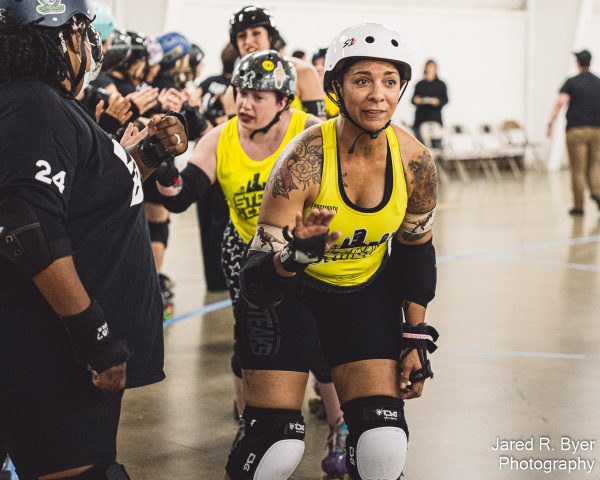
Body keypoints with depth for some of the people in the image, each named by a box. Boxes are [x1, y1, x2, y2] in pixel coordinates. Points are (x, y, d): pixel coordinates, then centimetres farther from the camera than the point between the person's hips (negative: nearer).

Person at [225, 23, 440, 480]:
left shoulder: (415, 161, -15)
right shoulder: (305, 158, -28)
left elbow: (415, 253, 2)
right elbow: (259, 273, -26)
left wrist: (417, 339, 1)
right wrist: (295, 256, -47)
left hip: (365, 292, 4)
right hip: (287, 290, -3)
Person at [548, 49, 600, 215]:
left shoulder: (571, 82, -2)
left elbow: (560, 103, -15)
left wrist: (550, 123, -15)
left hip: (576, 131, -3)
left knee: (578, 169, 1)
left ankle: (579, 206, 4)